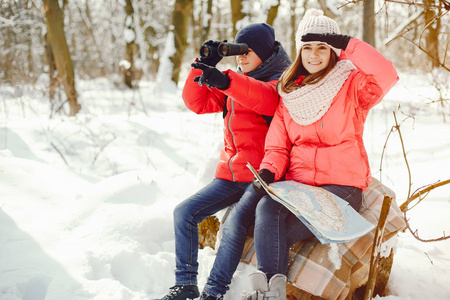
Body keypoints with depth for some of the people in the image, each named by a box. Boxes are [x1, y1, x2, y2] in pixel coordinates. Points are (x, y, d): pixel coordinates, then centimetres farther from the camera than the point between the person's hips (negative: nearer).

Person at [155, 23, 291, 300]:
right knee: (184, 213, -4)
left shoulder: (281, 80, -3)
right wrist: (205, 65, -2)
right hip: (230, 175, 7)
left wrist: (225, 81, -44)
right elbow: (198, 102, 12)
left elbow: (267, 99, -29)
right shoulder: (238, 81, 18)